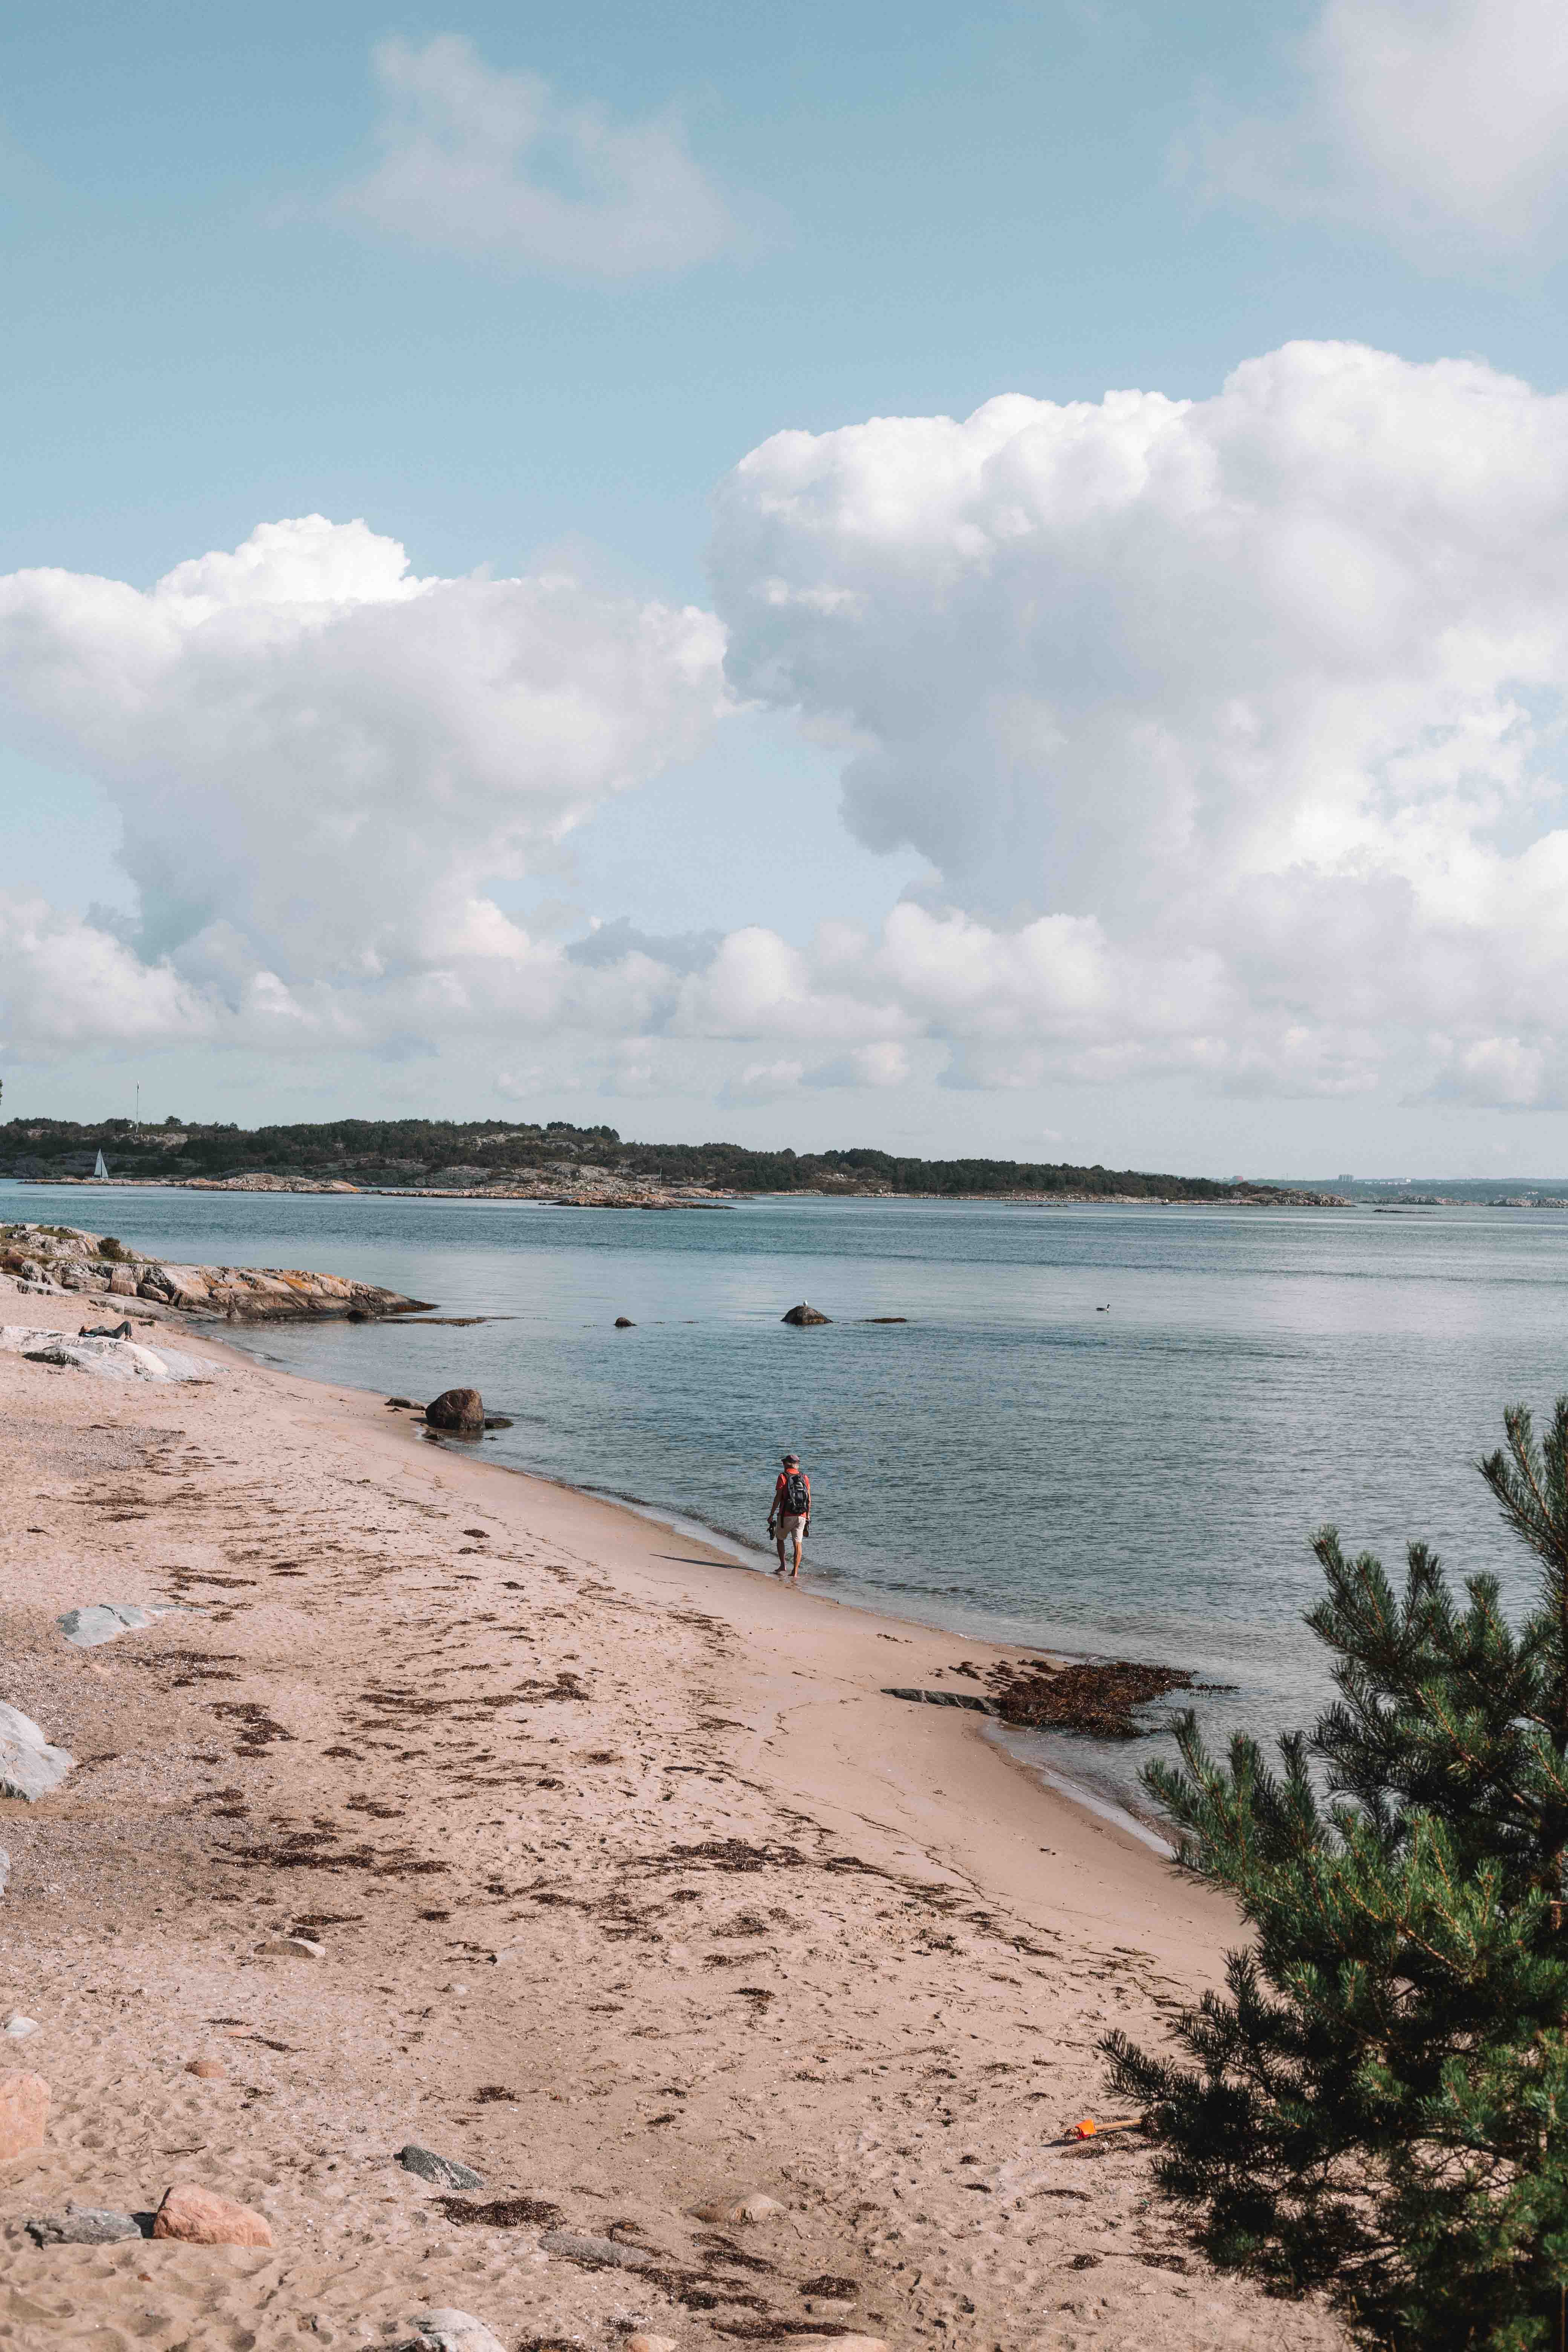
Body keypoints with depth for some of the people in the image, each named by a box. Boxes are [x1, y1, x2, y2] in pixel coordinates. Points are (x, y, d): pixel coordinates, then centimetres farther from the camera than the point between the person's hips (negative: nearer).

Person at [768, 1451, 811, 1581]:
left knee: (780, 1539, 19)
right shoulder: (805, 1478, 6)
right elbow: (809, 1499, 6)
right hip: (801, 1516, 3)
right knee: (797, 1544, 4)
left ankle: (783, 1565, 14)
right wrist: (808, 1516, 16)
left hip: (786, 1515, -3)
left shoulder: (783, 1477, -5)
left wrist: (772, 1515, -3)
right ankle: (795, 1572, 0)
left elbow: (778, 1498, -9)